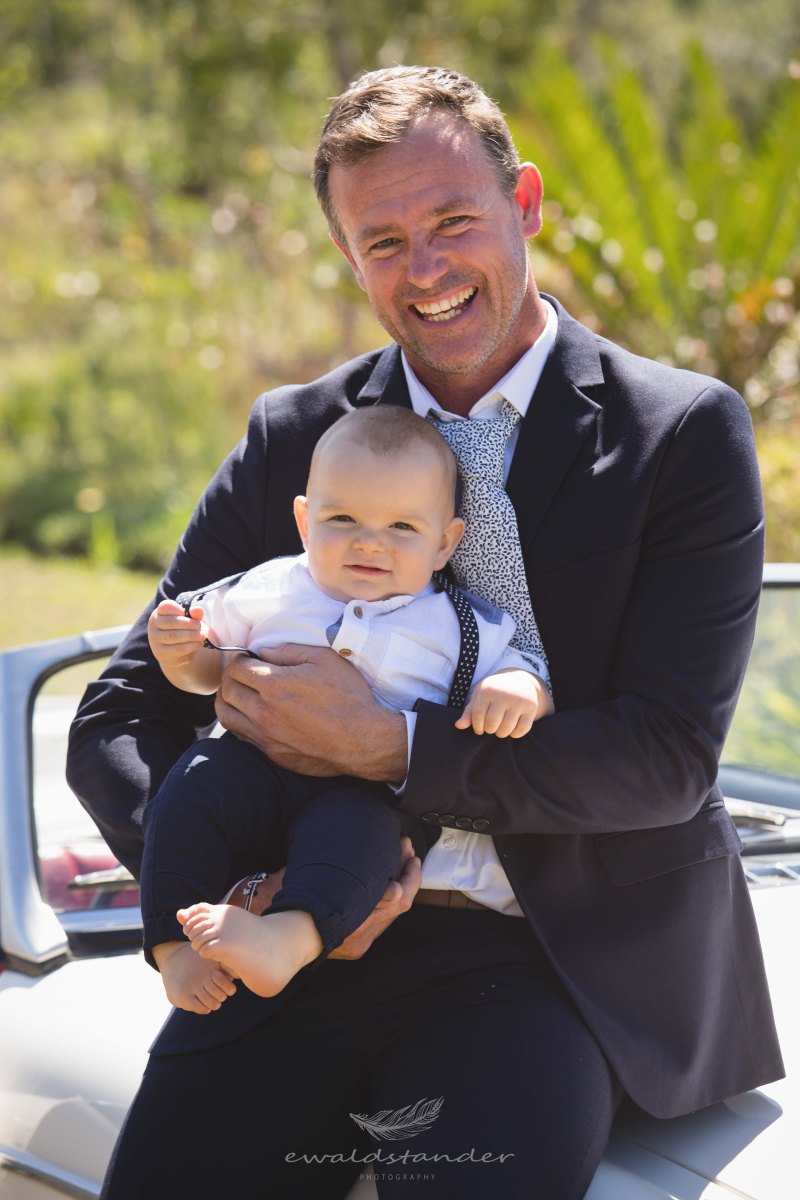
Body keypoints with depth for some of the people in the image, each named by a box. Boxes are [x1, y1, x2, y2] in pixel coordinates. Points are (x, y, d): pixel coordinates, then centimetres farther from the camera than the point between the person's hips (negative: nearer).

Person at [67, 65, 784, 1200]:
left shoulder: (687, 432, 0)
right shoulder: (292, 437, 9)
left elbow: (672, 754, -8)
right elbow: (119, 722, 8)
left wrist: (388, 748, -18)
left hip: (573, 954, -2)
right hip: (305, 948, 3)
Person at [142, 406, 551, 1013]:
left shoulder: (454, 626, 11)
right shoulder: (269, 592, 14)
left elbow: (521, 670, 11)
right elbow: (211, 670, 22)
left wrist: (520, 689, -14)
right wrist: (180, 655, -1)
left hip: (378, 790, -2)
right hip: (260, 764, 2)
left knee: (357, 820, -36)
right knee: (198, 778, -28)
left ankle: (289, 940, -60)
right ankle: (174, 943, -27)